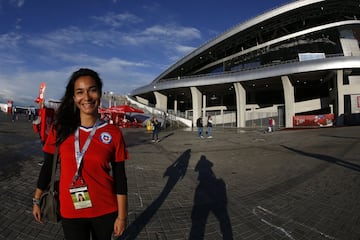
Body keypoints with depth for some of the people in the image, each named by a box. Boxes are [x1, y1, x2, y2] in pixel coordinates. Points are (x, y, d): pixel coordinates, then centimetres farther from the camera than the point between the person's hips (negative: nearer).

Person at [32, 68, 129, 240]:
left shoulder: (113, 133, -11)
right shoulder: (60, 129, -7)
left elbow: (120, 179, -7)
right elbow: (48, 167, 4)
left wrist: (122, 216, -5)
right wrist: (37, 201, 11)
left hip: (106, 212, 0)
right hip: (70, 212, 0)